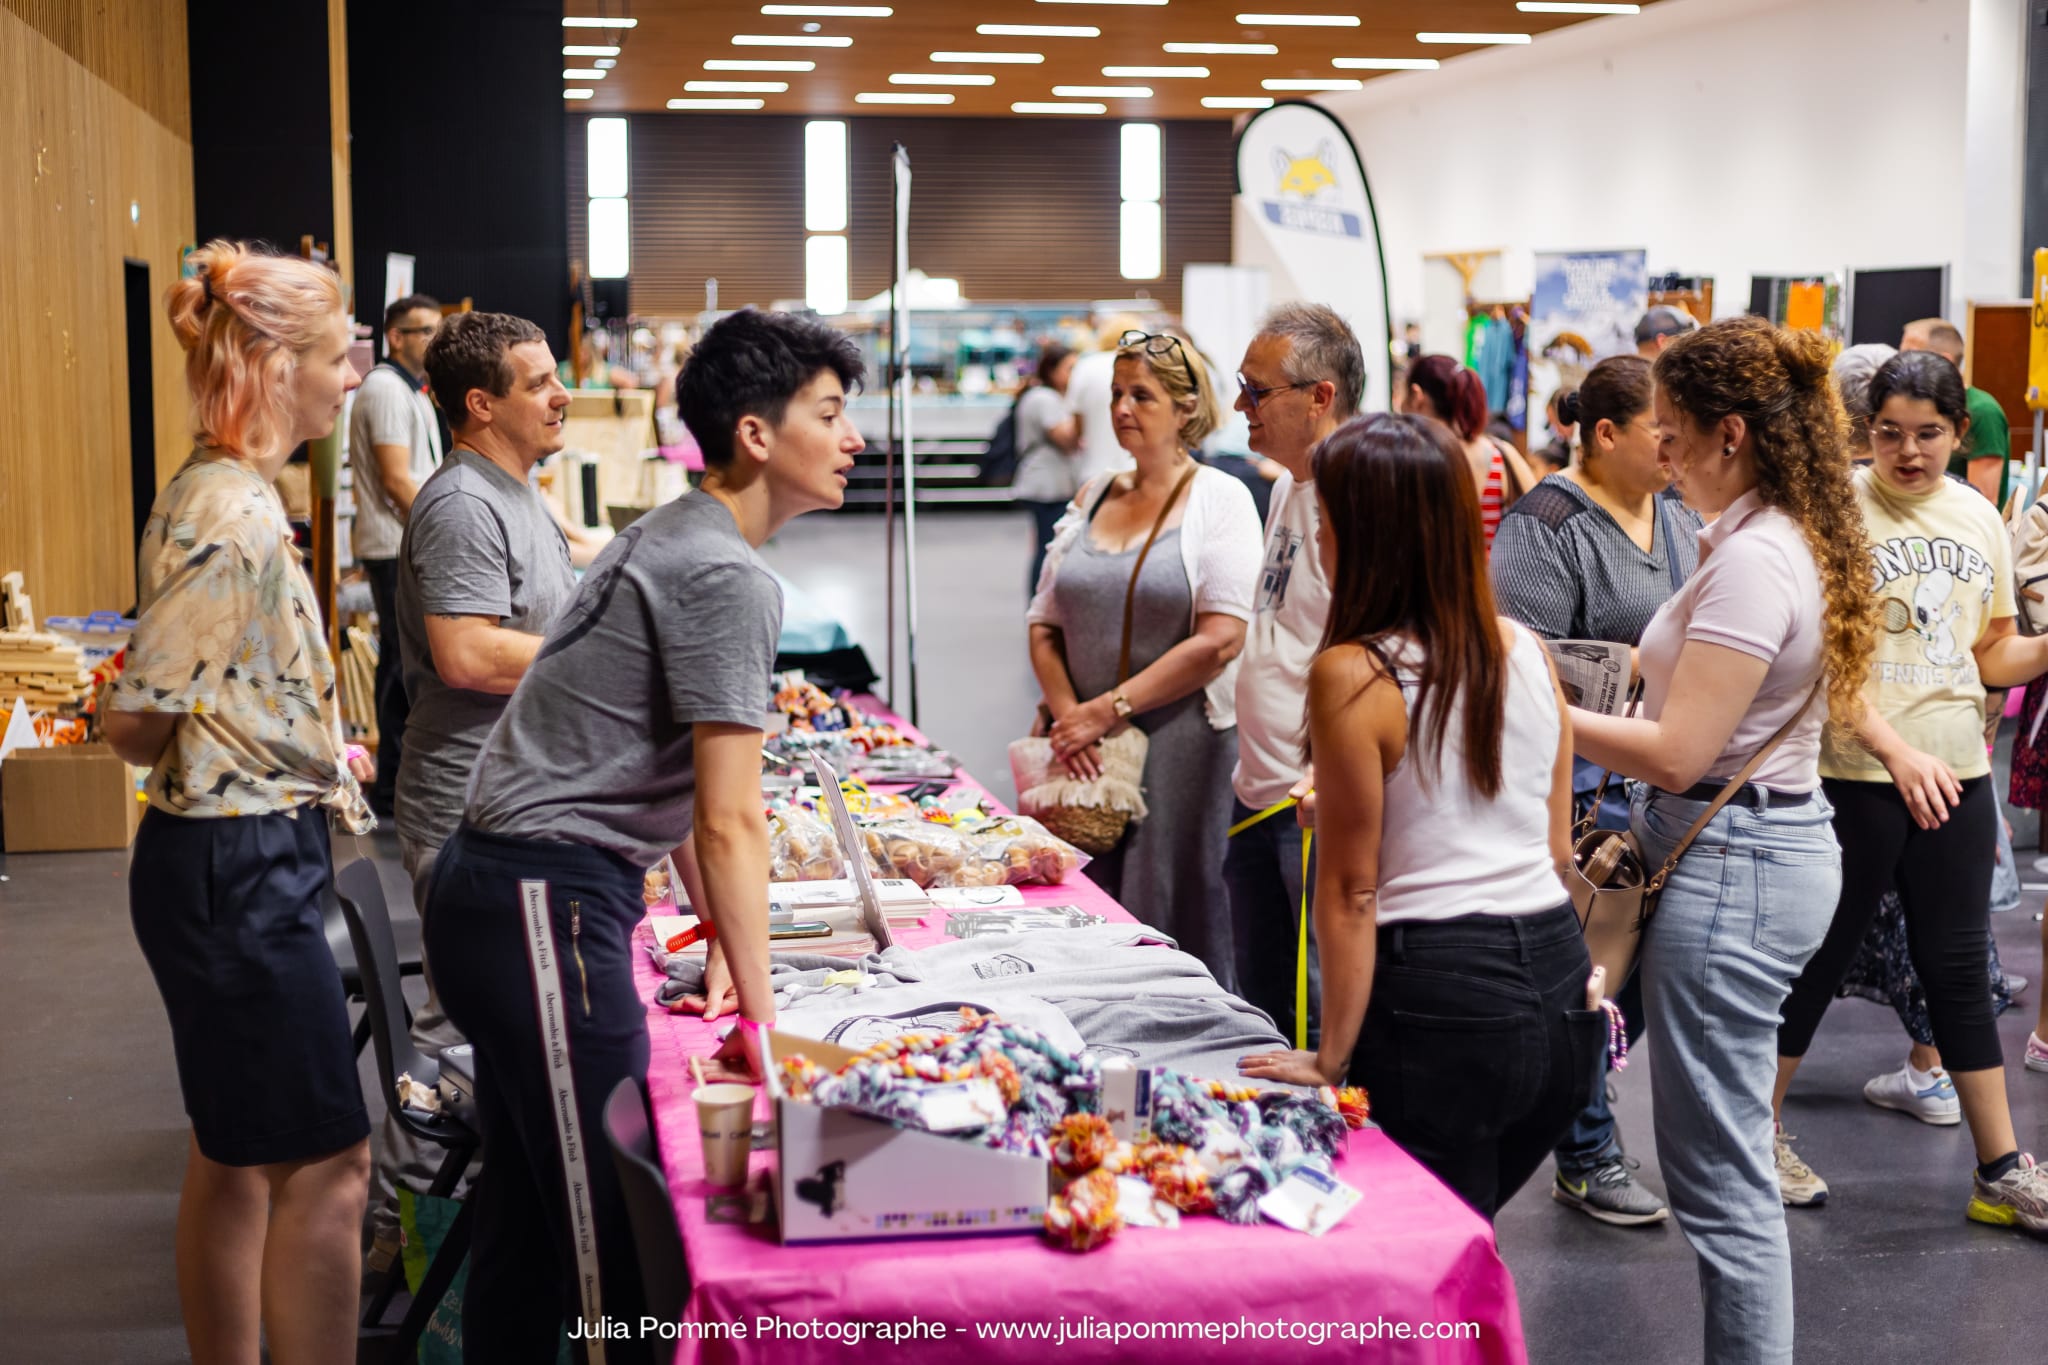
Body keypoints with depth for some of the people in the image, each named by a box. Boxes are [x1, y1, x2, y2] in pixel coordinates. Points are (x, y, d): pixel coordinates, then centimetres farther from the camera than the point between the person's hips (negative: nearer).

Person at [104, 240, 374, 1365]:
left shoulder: (212, 493, 9)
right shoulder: (236, 519, -21)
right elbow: (136, 721, -19)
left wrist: (305, 751, 9)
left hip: (230, 861, 10)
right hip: (242, 867, -10)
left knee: (237, 1156, 18)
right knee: (325, 1166, -3)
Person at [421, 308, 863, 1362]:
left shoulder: (670, 541, 16)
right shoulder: (728, 579, -15)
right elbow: (729, 822, -18)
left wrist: (723, 947, 17)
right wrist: (762, 1015, -12)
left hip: (498, 890, 11)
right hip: (546, 907, -11)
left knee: (525, 1215, 17)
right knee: (606, 1228, -6)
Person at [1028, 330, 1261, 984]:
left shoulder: (1219, 498, -3)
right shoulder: (1092, 496, 14)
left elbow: (1220, 639, -12)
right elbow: (1045, 622, 13)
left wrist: (1109, 709, -13)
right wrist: (1068, 715, -4)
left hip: (1181, 743, -5)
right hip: (1086, 754, 5)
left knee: (1173, 924, -4)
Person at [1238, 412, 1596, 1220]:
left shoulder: (1353, 675, -12)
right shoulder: (1528, 652, 5)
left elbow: (1352, 890, -10)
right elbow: (1558, 846, 13)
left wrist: (1331, 1059, -3)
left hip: (1439, 999, -7)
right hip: (1559, 980, 7)